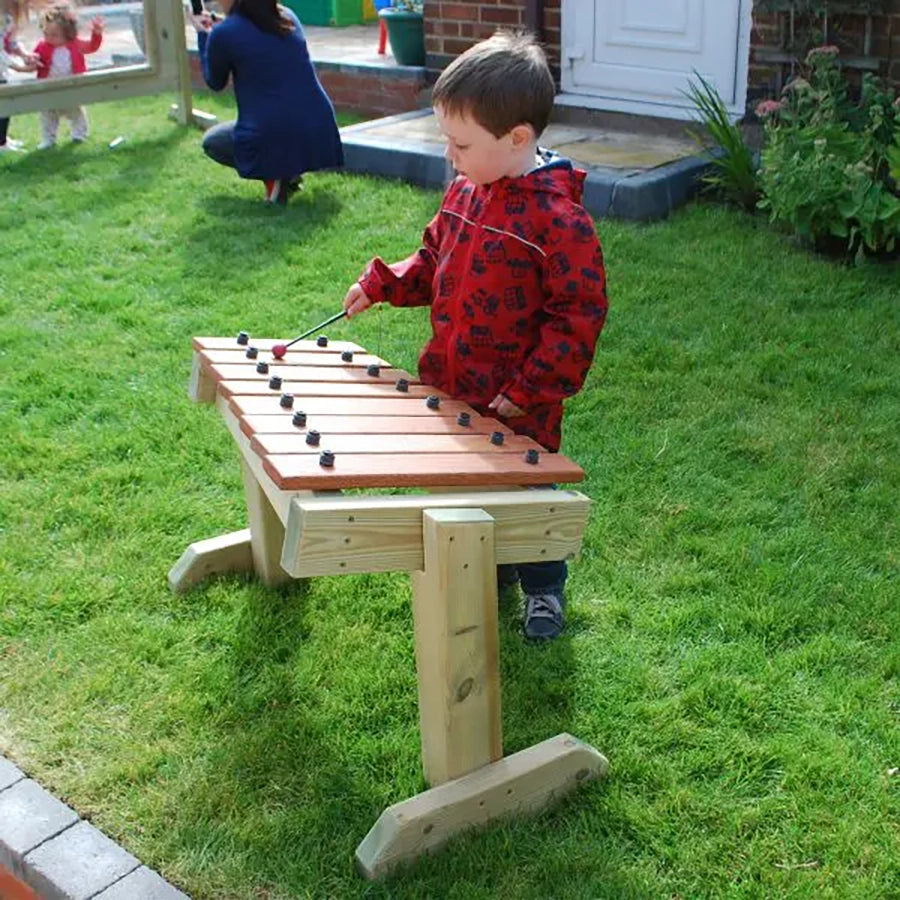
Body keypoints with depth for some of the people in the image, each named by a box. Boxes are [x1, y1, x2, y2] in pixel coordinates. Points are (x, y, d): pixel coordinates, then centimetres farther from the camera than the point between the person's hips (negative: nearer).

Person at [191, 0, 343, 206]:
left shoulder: (223, 34, -4)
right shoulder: (287, 17, 11)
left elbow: (215, 83, 14)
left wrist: (203, 35, 25)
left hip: (274, 140, -6)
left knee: (211, 141, 25)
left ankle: (272, 176, 1)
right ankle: (288, 171, 15)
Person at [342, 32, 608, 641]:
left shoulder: (557, 219, -22)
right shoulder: (466, 191, 2)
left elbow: (580, 311, -19)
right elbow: (434, 261, 18)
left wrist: (528, 389, -19)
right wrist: (382, 284, 3)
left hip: (517, 407, -7)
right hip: (454, 387, 7)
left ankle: (544, 590, 35)